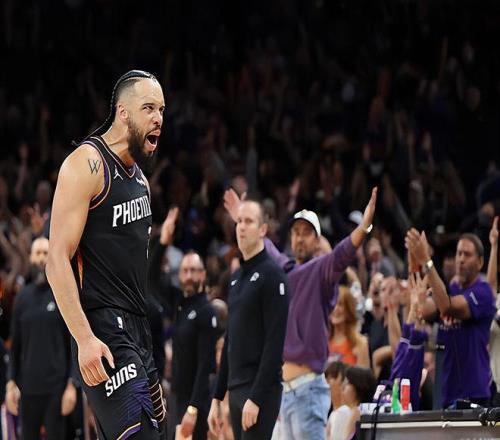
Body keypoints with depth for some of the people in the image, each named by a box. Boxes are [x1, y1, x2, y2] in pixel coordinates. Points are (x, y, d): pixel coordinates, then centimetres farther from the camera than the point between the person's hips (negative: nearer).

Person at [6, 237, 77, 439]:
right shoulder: (23, 297, 9)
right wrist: (11, 383, 5)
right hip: (27, 386, 4)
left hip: (56, 386, -4)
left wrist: (72, 384, -10)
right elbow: (16, 345, 12)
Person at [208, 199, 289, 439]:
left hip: (261, 392, -8)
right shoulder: (236, 278, 17)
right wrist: (217, 397, 17)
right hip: (236, 391, 8)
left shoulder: (271, 274, -9)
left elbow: (275, 343, -16)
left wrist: (256, 397, -21)